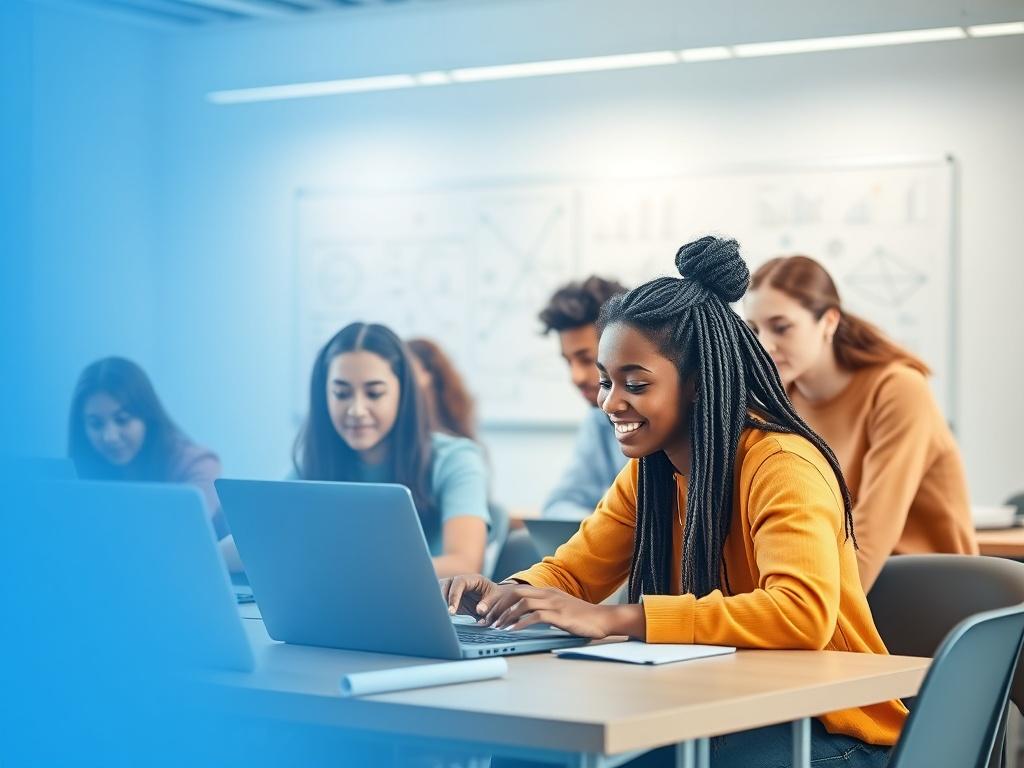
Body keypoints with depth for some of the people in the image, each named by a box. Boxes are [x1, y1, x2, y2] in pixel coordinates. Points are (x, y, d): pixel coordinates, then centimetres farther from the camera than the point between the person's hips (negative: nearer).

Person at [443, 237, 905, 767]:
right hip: (727, 714, 7)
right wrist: (507, 595, -13)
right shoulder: (649, 471, 3)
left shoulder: (781, 466, -20)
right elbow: (570, 571, 12)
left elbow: (803, 613, -35)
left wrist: (612, 618, -39)